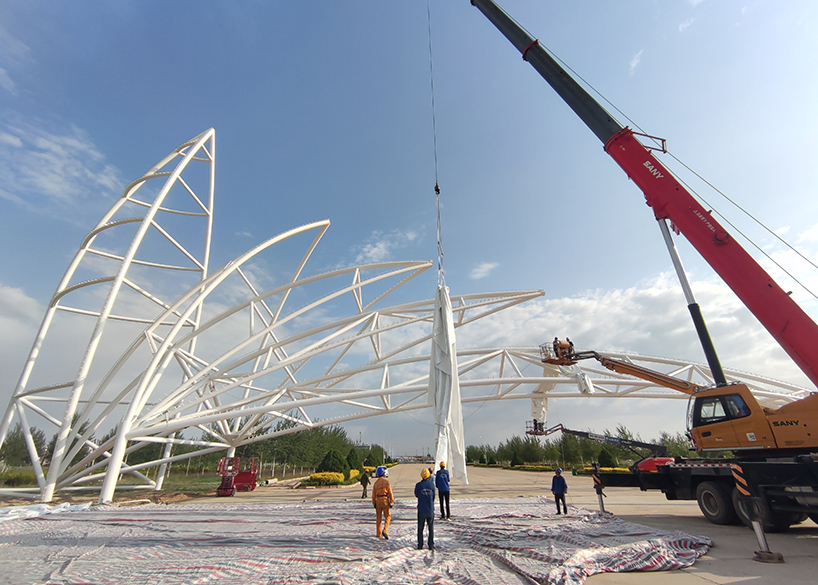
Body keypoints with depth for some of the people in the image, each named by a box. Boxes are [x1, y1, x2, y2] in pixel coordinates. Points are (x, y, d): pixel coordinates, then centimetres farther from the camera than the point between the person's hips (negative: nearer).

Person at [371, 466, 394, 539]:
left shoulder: (375, 483, 2)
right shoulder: (386, 481, -9)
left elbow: (373, 495, 6)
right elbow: (390, 493, -9)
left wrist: (374, 504, 16)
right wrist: (391, 502, -4)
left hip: (378, 501, 4)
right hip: (385, 500, -4)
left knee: (378, 518, 15)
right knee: (387, 517, 7)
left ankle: (378, 534, 19)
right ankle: (385, 531, -9)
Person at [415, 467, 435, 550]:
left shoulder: (418, 485, -11)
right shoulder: (431, 484, -8)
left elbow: (416, 495, 5)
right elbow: (433, 496, 5)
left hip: (421, 510, -1)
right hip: (430, 510, 1)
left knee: (420, 528, 13)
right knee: (431, 528, 13)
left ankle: (420, 545, 17)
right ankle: (431, 545, 15)